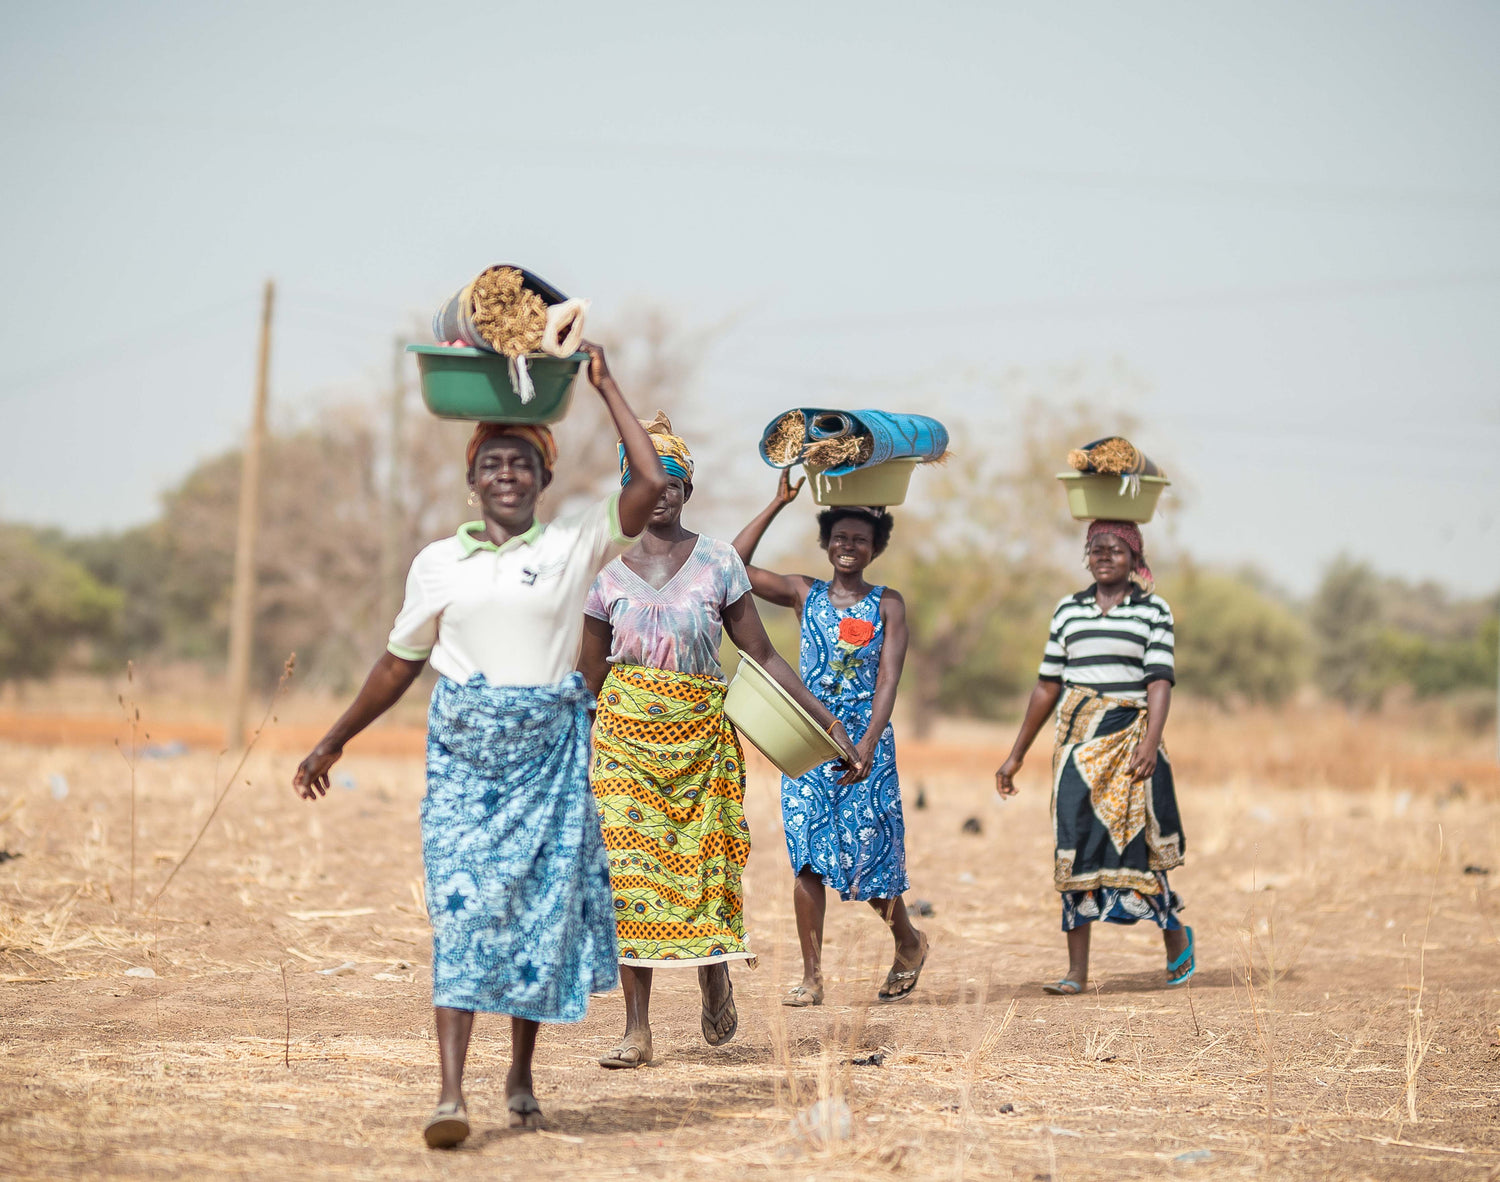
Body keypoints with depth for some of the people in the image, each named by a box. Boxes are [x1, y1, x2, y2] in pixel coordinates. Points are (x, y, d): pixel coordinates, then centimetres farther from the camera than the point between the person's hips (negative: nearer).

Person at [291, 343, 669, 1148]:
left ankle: (521, 1073, 22)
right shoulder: (438, 562, 9)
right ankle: (451, 1093, -18)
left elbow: (651, 483, -7)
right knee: (461, 906, -11)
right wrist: (335, 741, 18)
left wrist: (605, 386, -1)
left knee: (541, 908, 4)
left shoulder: (573, 545, 4)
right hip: (463, 748, 0)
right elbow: (401, 662, 16)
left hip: (548, 750, 0)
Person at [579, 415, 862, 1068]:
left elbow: (762, 654, 3)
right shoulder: (607, 571, 4)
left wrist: (826, 719, -1)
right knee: (628, 866, -6)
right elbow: (587, 674, 10)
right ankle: (636, 1027, -1)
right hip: (625, 730, 1)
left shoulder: (718, 561, 1)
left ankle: (714, 972, 29)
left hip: (701, 731, 0)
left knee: (705, 863, -3)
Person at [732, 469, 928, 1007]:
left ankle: (908, 942, 28)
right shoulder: (805, 594, 8)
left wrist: (867, 744, -20)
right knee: (808, 856, -5)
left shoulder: (887, 604, 2)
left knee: (868, 851, 1)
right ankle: (811, 976, -3)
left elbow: (888, 680, -6)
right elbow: (735, 564, -2)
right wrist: (779, 503, -2)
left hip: (866, 740, -2)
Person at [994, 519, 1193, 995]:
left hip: (1130, 738, -3)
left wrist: (1150, 742, -24)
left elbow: (1160, 682, -8)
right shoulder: (1068, 611, 12)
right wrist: (1017, 755, 17)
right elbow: (1047, 686, 16)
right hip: (1077, 740, 3)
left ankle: (1177, 938, 24)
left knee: (1137, 846, -3)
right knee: (1075, 852, -2)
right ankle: (1077, 971, 0)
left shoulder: (1153, 611, 2)